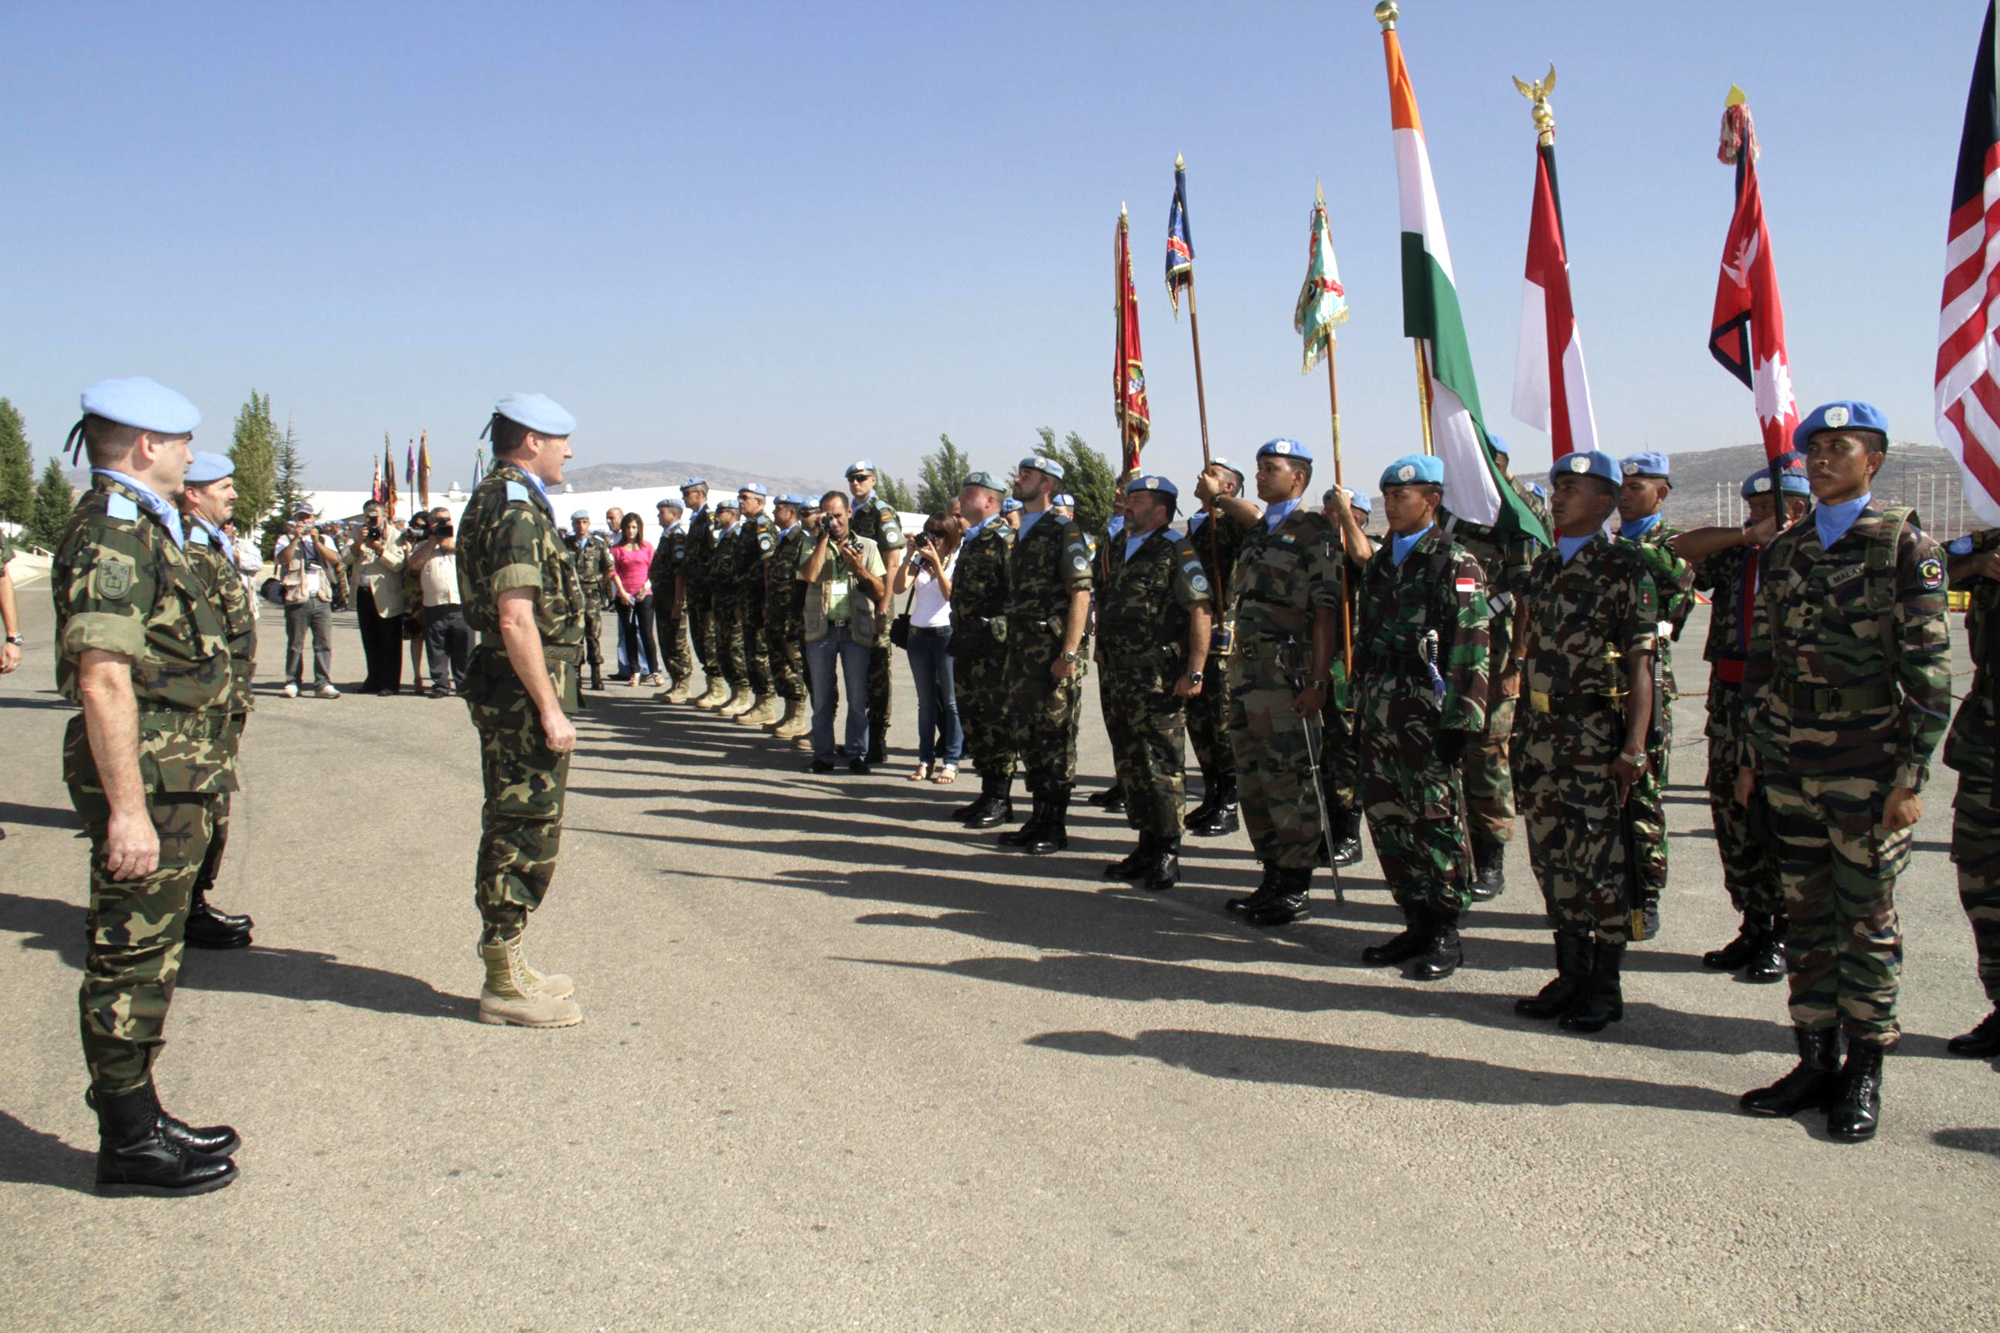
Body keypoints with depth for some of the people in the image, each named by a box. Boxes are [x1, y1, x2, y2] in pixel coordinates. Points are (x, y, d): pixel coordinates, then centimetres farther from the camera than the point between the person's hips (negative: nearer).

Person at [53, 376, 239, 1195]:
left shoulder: (138, 526, 16)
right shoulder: (114, 530, -16)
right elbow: (104, 680, -23)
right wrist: (128, 809, -25)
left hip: (171, 774, 10)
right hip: (147, 779, -10)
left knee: (145, 957, 17)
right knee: (129, 959, -1)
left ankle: (138, 1118, 28)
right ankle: (129, 1143, 9)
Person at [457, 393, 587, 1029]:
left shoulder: (493, 500, 17)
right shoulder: (517, 510, -16)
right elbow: (516, 620, -24)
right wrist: (550, 709, -22)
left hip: (507, 690, 11)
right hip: (525, 690, -11)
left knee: (514, 828, 16)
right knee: (525, 832, -4)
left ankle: (505, 966, 26)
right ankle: (505, 986, 3)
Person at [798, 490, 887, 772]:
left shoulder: (867, 546, 8)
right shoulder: (813, 545, 8)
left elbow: (881, 592, 4)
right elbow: (809, 575, -14)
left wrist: (857, 567, -10)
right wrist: (823, 537, -9)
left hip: (856, 629, 0)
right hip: (821, 630, 1)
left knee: (858, 698, 0)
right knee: (822, 697, 5)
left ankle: (857, 754, 10)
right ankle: (823, 755, 13)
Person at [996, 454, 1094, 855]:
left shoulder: (1063, 531, -8)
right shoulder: (1023, 534, 18)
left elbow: (1081, 593, -15)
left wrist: (1069, 653, -21)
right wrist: (1012, 652, 17)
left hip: (1054, 650, -8)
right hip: (1022, 651, 8)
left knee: (1055, 736, -4)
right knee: (1026, 735, 10)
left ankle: (1056, 826, 2)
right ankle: (1039, 817, 19)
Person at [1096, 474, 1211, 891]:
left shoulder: (1176, 550, -6)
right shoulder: (1117, 548, 16)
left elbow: (1200, 612, -12)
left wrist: (1195, 672, -18)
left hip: (1160, 676, -8)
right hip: (1118, 672, 8)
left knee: (1162, 766, -4)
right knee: (1129, 764, 11)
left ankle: (1167, 853, 2)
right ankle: (1146, 848, 20)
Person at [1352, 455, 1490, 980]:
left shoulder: (1456, 565, -6)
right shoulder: (1379, 563, 16)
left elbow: (1472, 650, -12)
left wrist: (1461, 720, -17)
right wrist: (1361, 705, 17)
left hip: (1427, 713, -7)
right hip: (1380, 713, 7)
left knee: (1436, 819, -2)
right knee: (1386, 817, 8)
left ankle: (1445, 933, 8)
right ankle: (1417, 923, 20)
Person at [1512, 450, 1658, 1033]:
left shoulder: (1623, 566, -6)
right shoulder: (1544, 566, 14)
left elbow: (1640, 663, -11)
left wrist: (1635, 745, -17)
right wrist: (1526, 730, 14)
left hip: (1596, 732, -6)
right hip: (1541, 730, 7)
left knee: (1600, 858, -1)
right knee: (1551, 854, 10)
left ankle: (1606, 986, 11)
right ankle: (1571, 974, 22)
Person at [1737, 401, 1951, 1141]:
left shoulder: (1904, 545, -5)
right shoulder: (1783, 550, 10)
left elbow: (1928, 670, -8)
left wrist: (1913, 776, -13)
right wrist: (1756, 754, 13)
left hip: (1867, 764, -5)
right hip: (1792, 763, 5)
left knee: (1866, 919, 3)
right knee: (1804, 915, 10)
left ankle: (1864, 1075, 14)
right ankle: (1816, 1062, 20)